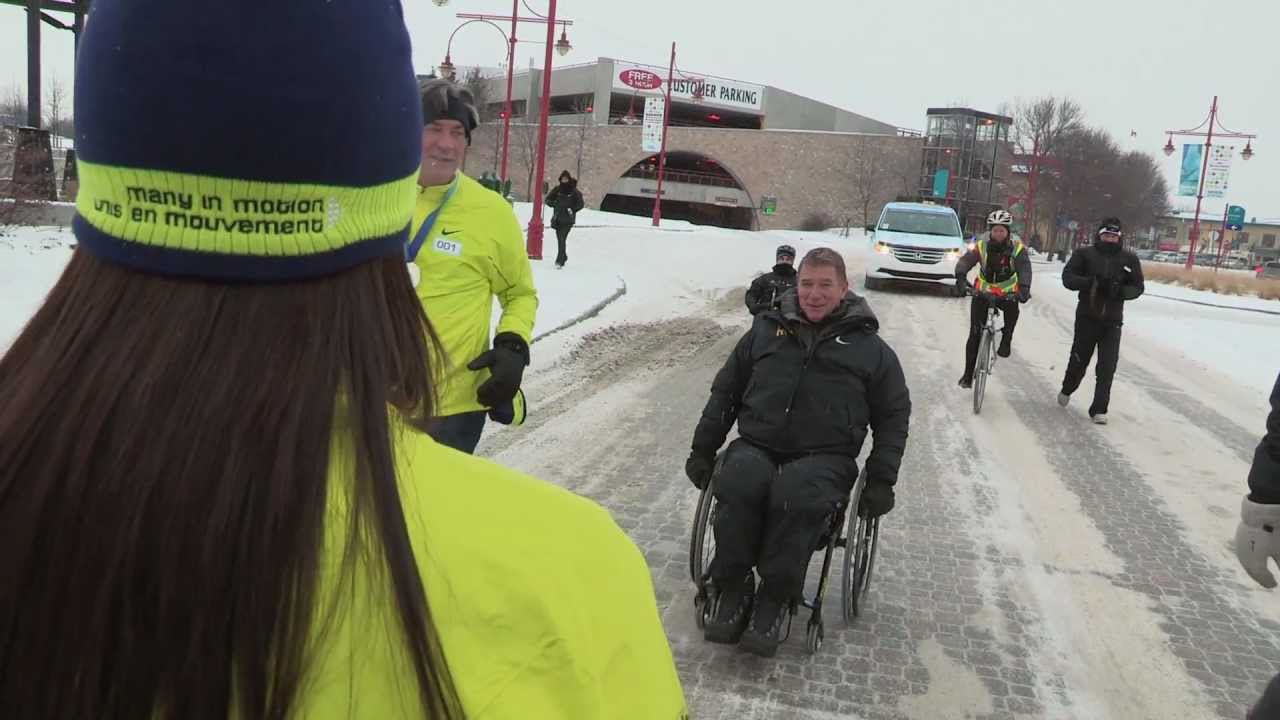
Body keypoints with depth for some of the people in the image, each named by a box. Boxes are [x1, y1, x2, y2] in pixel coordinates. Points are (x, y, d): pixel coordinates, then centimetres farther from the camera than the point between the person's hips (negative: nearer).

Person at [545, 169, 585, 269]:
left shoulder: (574, 191, -2)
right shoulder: (557, 189, 6)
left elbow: (580, 204, 2)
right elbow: (548, 199, 15)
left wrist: (572, 210, -11)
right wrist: (554, 204, -2)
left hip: (568, 219, -4)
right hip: (557, 218, 4)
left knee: (562, 239, -16)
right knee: (560, 239, 12)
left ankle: (559, 261, -19)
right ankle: (564, 257, 34)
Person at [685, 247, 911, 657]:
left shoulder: (870, 347, 14)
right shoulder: (766, 330, 18)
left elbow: (893, 416, 16)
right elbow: (725, 392, 21)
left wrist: (882, 479, 4)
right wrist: (703, 449, 14)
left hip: (824, 457, -2)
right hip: (755, 445, 2)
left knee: (796, 496, -36)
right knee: (739, 485, -34)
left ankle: (774, 598, -21)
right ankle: (731, 589, -19)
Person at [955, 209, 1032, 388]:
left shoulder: (1017, 247, -14)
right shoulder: (982, 244, -12)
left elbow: (1024, 268, -27)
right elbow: (965, 260, -25)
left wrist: (1024, 288, -46)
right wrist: (960, 276, -46)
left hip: (1007, 293, 0)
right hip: (982, 292, 0)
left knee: (1012, 309, -32)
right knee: (974, 334, -3)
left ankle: (1006, 340, -3)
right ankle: (968, 373, 7)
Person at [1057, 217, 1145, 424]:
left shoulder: (1129, 259, 4)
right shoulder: (1084, 254, 0)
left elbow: (1137, 287, 5)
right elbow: (1068, 277, -7)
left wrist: (1120, 291, -16)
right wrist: (1091, 282, -23)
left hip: (1112, 321, 1)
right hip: (1086, 316, 0)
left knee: (1107, 367, -5)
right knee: (1079, 360, 12)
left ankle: (1099, 409, -2)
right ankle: (1067, 390, 39)